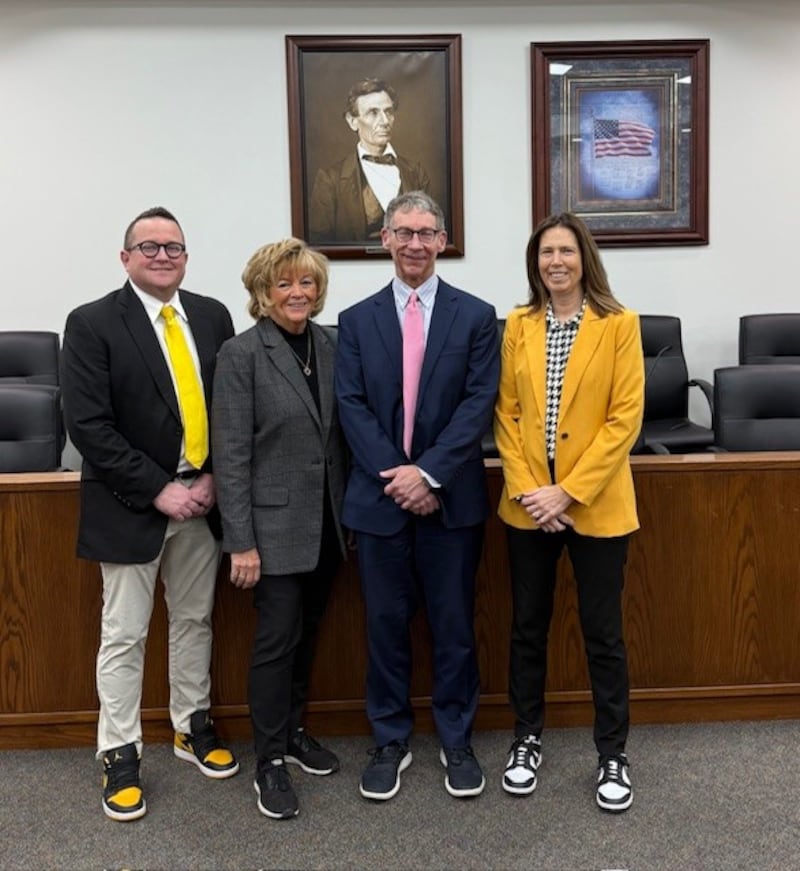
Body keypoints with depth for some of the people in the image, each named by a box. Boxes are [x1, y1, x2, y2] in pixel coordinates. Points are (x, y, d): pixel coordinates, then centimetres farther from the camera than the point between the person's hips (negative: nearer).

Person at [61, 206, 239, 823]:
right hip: (131, 505, -4)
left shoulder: (212, 316, 4)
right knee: (124, 633, 6)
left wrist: (214, 478, -7)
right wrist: (158, 491, -17)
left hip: (202, 499, 4)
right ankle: (121, 753, 22)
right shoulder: (93, 324, -9)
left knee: (195, 619, 16)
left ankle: (193, 726, 34)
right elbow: (89, 425, -14)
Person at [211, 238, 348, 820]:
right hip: (275, 524, -5)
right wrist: (241, 541, -15)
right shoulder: (242, 354, -10)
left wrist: (348, 510, 8)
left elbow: (338, 433, 10)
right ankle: (270, 761, 17)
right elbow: (231, 454, -13)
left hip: (325, 521, 5)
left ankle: (294, 732, 35)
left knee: (307, 632, 16)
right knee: (277, 639, 0)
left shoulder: (327, 346, 5)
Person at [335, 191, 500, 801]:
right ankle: (391, 741, 27)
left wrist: (428, 472, -16)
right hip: (380, 497, 1)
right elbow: (352, 407, -1)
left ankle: (458, 741, 26)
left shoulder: (476, 316, 2)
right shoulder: (357, 320, 6)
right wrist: (397, 477, -13)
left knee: (454, 625, 9)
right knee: (386, 624, 10)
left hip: (452, 497, -1)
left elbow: (479, 403, -6)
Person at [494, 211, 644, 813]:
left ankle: (613, 753, 25)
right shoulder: (518, 326, 5)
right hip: (528, 505, 3)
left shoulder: (619, 325, -4)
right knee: (528, 626, 13)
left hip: (596, 503, -2)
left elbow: (625, 417, -9)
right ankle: (527, 738, 31)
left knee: (602, 631, 8)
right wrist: (525, 488, -9)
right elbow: (506, 413, 3)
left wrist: (570, 491, -15)